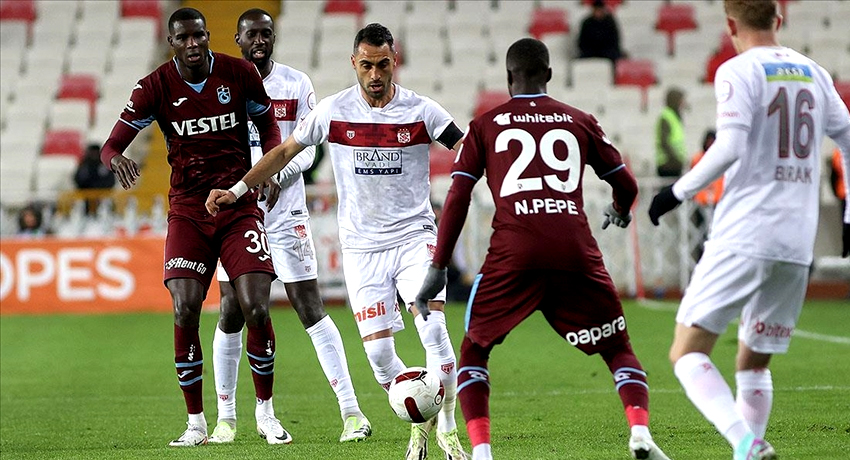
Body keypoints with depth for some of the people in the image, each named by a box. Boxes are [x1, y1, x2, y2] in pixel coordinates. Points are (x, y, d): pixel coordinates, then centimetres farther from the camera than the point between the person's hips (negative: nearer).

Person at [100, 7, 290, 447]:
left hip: (240, 206, 0)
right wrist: (117, 159, -32)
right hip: (188, 209, 0)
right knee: (185, 312, -12)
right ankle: (196, 423, 2)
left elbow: (268, 125, 12)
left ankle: (265, 412, 10)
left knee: (256, 309, -10)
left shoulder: (240, 73, -3)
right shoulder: (155, 87, -5)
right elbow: (112, 144, -8)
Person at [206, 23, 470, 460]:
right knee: (378, 350, -7)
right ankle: (418, 424, 18)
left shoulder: (421, 111, -5)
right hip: (362, 244, 1)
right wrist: (237, 190, 9)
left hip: (414, 235, -1)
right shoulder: (332, 111, -2)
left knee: (432, 326, -21)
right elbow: (284, 152, 11)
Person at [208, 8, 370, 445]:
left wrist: (275, 175, -19)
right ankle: (226, 417, 13)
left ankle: (351, 410, -6)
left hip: (286, 213, -1)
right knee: (231, 314, 0)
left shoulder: (296, 85, 2)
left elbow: (306, 150, 0)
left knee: (310, 308, -6)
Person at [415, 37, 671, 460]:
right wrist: (620, 213, 45)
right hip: (576, 252, 1)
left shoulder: (485, 125, 15)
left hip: (513, 254, -1)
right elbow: (625, 185, 22)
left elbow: (458, 197, 7)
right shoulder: (579, 121, 18)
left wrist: (438, 268, 8)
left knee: (474, 350, 16)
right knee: (618, 348, 14)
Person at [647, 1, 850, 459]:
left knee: (687, 353, -7)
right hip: (797, 245, 6)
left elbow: (729, 149, -16)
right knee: (754, 362, 18)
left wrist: (678, 191, -4)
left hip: (744, 236, -6)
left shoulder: (738, 72, -5)